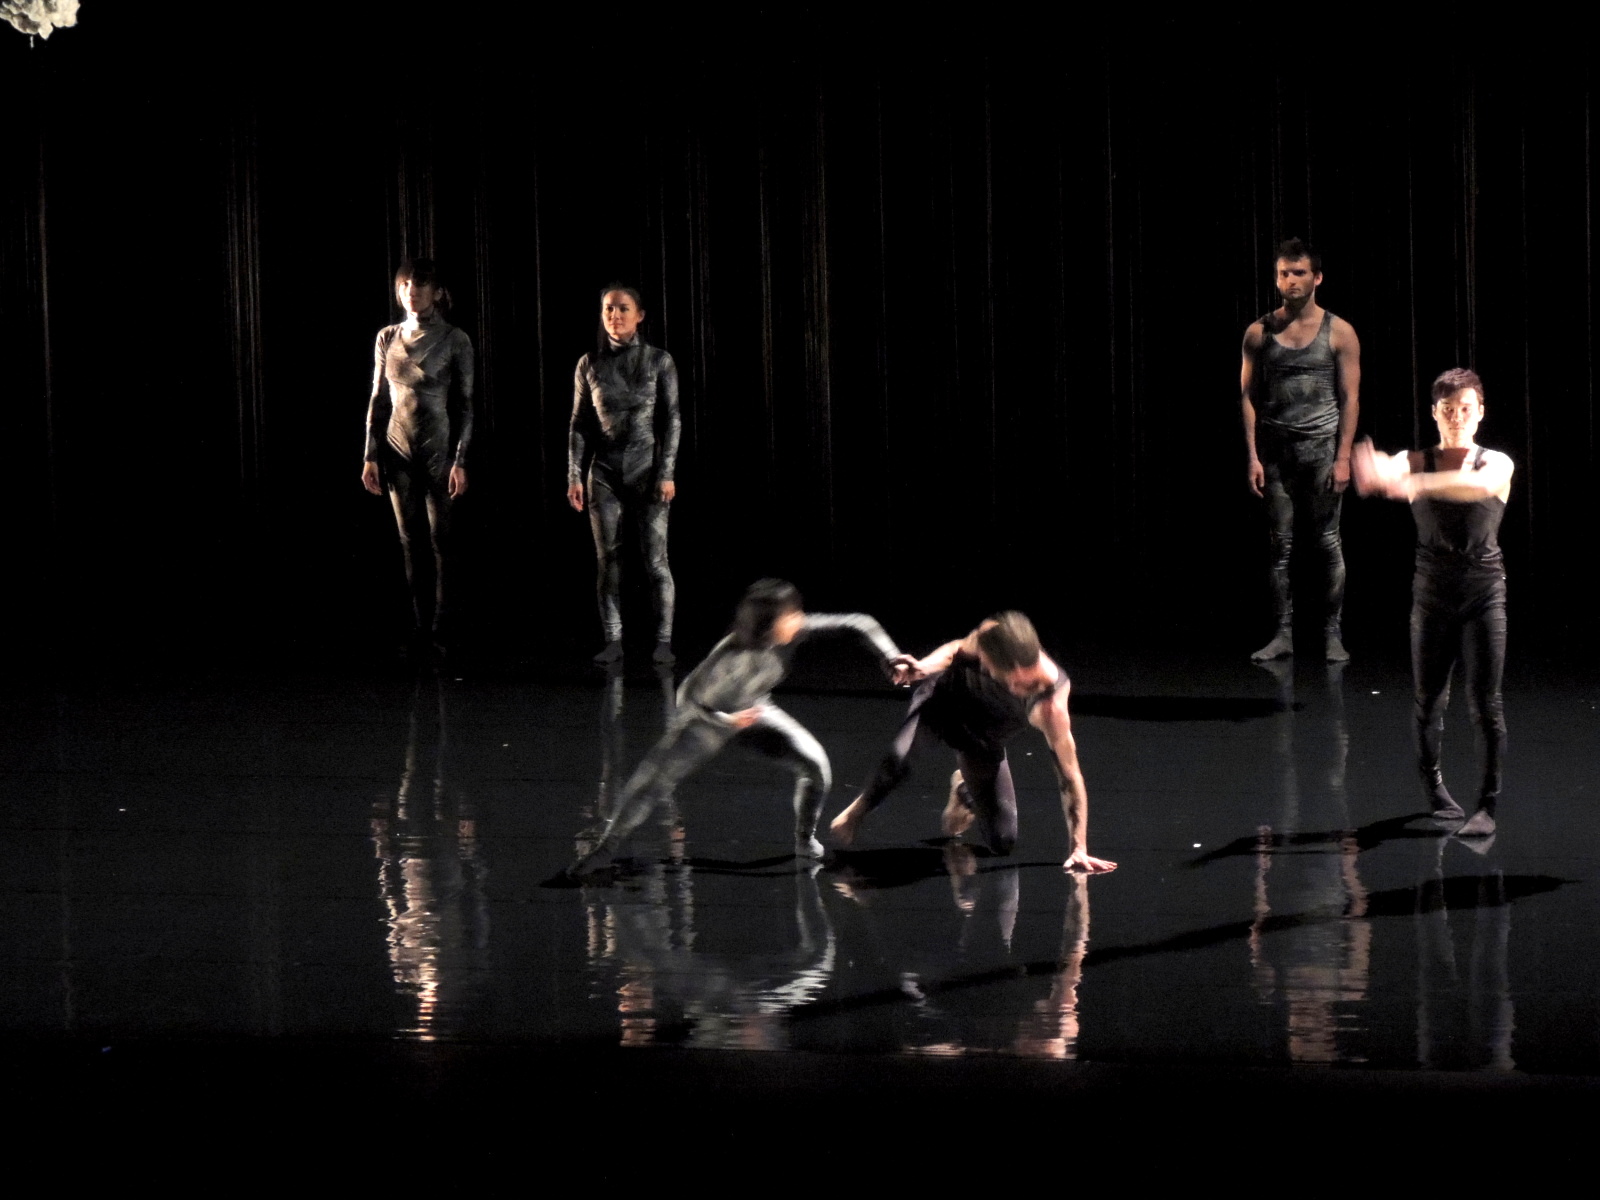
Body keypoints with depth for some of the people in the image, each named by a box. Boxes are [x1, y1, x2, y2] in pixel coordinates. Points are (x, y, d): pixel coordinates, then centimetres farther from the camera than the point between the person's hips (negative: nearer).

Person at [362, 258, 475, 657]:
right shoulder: (387, 338, 7)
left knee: (443, 544, -3)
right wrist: (371, 456, 5)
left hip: (439, 450, -4)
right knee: (412, 545, 5)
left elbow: (465, 404, -5)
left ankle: (443, 634, 0)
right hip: (398, 451, 4)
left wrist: (460, 461, -11)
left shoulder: (455, 340, -5)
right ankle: (420, 631, 8)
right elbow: (378, 400, 10)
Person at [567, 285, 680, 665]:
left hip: (647, 470, -2)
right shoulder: (589, 365, 5)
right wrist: (574, 477, 2)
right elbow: (579, 424, 8)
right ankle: (612, 641, 6)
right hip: (604, 472, 2)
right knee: (608, 562, 2)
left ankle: (663, 640, -1)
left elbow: (671, 420, -1)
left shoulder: (658, 361, 0)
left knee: (655, 559, -6)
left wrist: (666, 473, -8)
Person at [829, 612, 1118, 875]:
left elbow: (1069, 776, -33)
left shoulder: (1050, 704, -40)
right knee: (898, 760, -33)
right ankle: (858, 811, 0)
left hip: (983, 744, 0)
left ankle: (964, 790, 31)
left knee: (1003, 842, -3)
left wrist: (1080, 849, -34)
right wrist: (923, 668, -25)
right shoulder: (985, 637, -33)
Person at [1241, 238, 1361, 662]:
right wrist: (1252, 456, -2)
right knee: (1280, 545, 3)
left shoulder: (1338, 333, 1)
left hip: (1321, 448, -2)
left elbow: (1350, 398, 0)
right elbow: (1248, 396, 6)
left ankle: (1332, 634, 5)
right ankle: (1283, 634, 5)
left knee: (1328, 544, 0)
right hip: (1275, 451, 2)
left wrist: (1343, 457, -8)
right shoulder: (1259, 333, 6)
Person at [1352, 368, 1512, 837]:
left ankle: (1488, 805, -3)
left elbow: (1481, 485, -26)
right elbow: (1387, 471, -22)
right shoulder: (1416, 461, 2)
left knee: (1486, 701, -7)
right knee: (1429, 697, 8)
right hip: (1432, 592, 1)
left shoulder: (1497, 464, -1)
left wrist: (1419, 484, -42)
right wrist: (1374, 472, -50)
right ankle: (1431, 779, 32)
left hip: (1484, 591, -1)